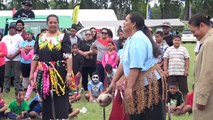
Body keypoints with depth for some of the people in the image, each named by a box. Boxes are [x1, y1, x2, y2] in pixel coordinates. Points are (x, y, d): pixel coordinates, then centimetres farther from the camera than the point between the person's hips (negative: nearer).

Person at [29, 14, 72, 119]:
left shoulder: (63, 37, -1)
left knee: (60, 100, -3)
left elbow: (68, 57, -8)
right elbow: (35, 57, 11)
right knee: (46, 99, 9)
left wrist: (69, 74, -16)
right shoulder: (40, 38, 11)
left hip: (60, 73, -4)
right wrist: (31, 73, 6)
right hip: (44, 73, 4)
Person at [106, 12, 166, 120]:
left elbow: (135, 67, -24)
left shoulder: (138, 39, -17)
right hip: (138, 85, 11)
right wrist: (113, 82, 15)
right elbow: (123, 63, 17)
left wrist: (129, 87, -24)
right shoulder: (130, 39, 15)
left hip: (149, 83, -10)